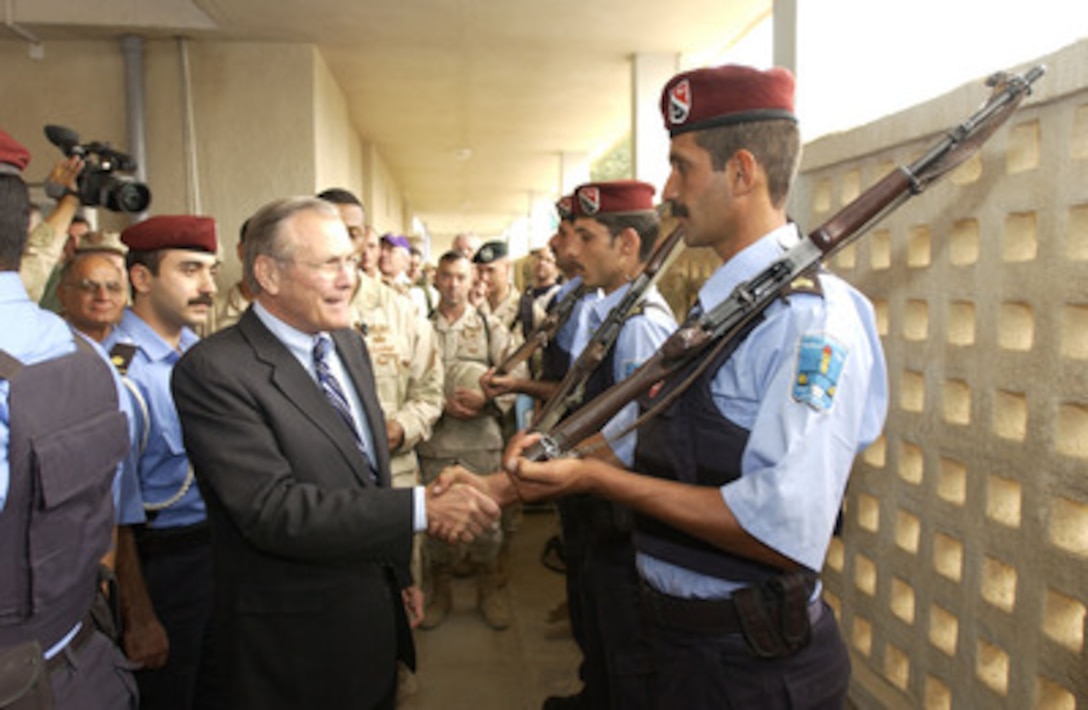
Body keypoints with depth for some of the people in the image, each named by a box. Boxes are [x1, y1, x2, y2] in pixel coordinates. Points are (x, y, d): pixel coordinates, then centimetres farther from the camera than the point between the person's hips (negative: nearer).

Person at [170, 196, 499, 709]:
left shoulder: (349, 344, 5)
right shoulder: (214, 371, -21)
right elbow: (271, 509, -29)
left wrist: (400, 573, 15)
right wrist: (422, 509, -32)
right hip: (294, 645, -7)